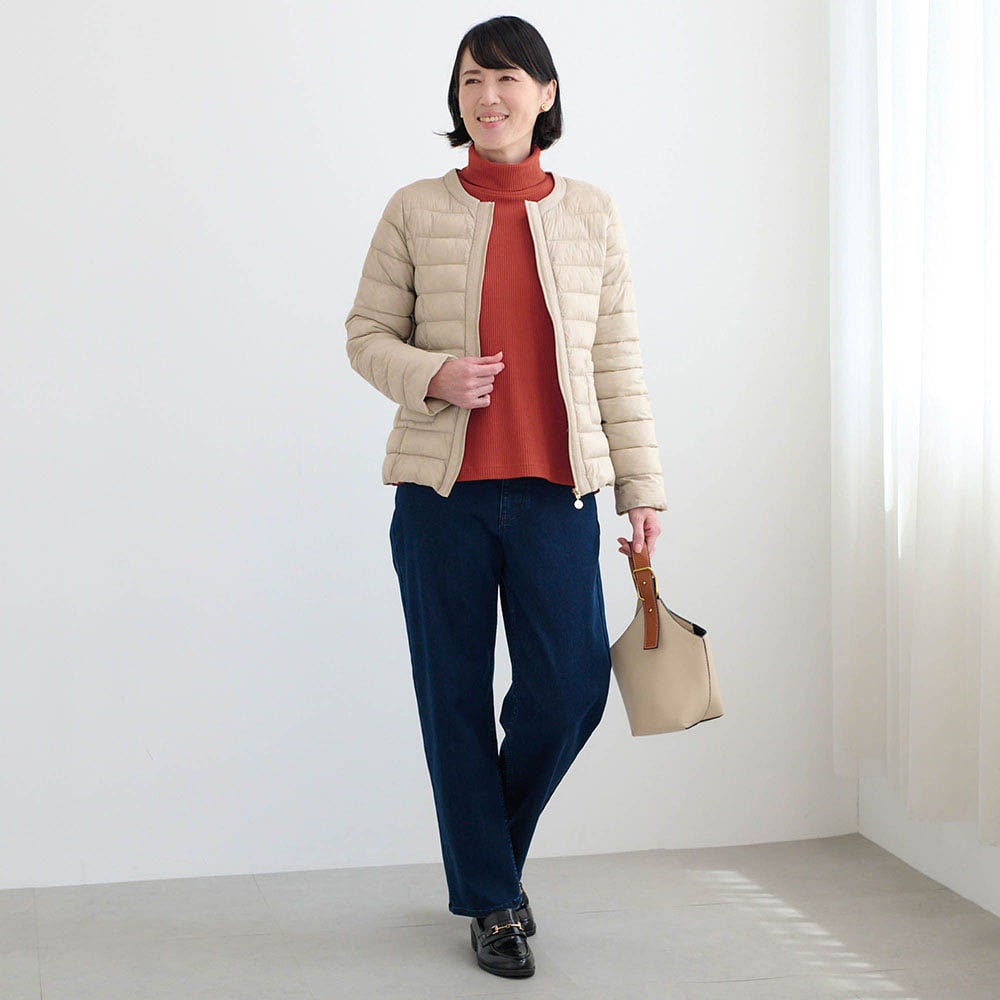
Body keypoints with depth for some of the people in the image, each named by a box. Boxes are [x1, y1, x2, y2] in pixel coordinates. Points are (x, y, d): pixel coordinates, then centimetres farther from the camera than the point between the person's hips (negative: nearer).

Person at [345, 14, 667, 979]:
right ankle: (488, 898, 20)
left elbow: (617, 359, 8)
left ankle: (494, 844, 25)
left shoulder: (592, 214, 7)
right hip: (440, 489, -1)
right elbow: (367, 334, 7)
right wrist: (430, 375, -14)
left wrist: (641, 487, 5)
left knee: (571, 685, -4)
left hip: (554, 487, 1)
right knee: (456, 696, 4)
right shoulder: (416, 210, 3)